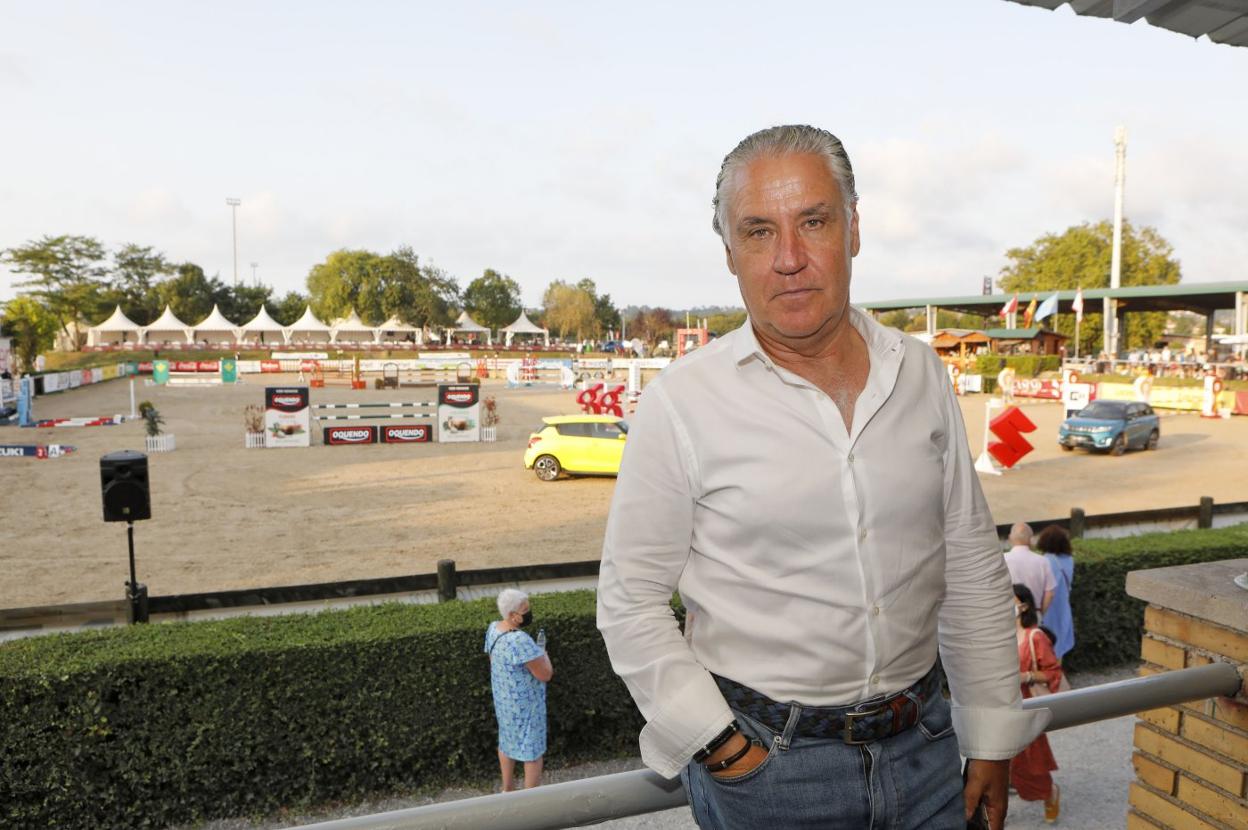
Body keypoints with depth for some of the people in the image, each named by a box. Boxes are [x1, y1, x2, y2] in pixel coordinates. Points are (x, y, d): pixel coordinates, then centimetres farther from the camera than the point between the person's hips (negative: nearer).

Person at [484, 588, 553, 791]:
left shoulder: (493, 629, -5)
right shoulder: (520, 640, -32)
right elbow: (545, 675, -25)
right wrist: (544, 656, -6)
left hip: (502, 698, 9)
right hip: (525, 703, -8)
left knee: (507, 740, 24)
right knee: (533, 750, 8)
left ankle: (507, 788, 40)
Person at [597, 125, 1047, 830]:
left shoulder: (921, 375, -1)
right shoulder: (681, 402, -14)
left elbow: (974, 572, 5)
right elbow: (632, 606, -9)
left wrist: (994, 739, 7)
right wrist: (721, 748, -12)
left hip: (923, 744, 4)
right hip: (762, 758, -3)